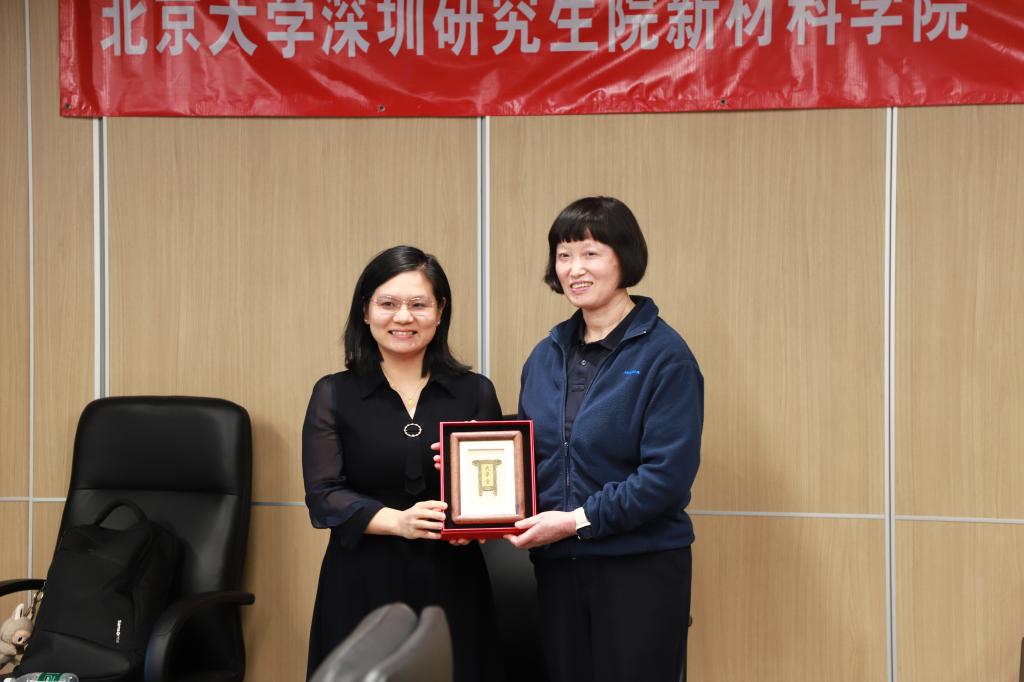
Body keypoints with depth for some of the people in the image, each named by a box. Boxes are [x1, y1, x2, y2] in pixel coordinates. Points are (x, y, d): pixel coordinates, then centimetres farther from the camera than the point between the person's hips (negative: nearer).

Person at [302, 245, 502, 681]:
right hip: (362, 586, -1)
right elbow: (324, 497, -4)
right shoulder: (334, 395, 3)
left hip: (451, 584, 1)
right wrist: (399, 521, -20)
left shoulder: (476, 393, 7)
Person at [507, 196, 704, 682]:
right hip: (558, 568, 6)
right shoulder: (546, 356, 10)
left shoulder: (664, 355, -9)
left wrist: (578, 520, -18)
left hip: (640, 568, -5)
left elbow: (668, 474, -16)